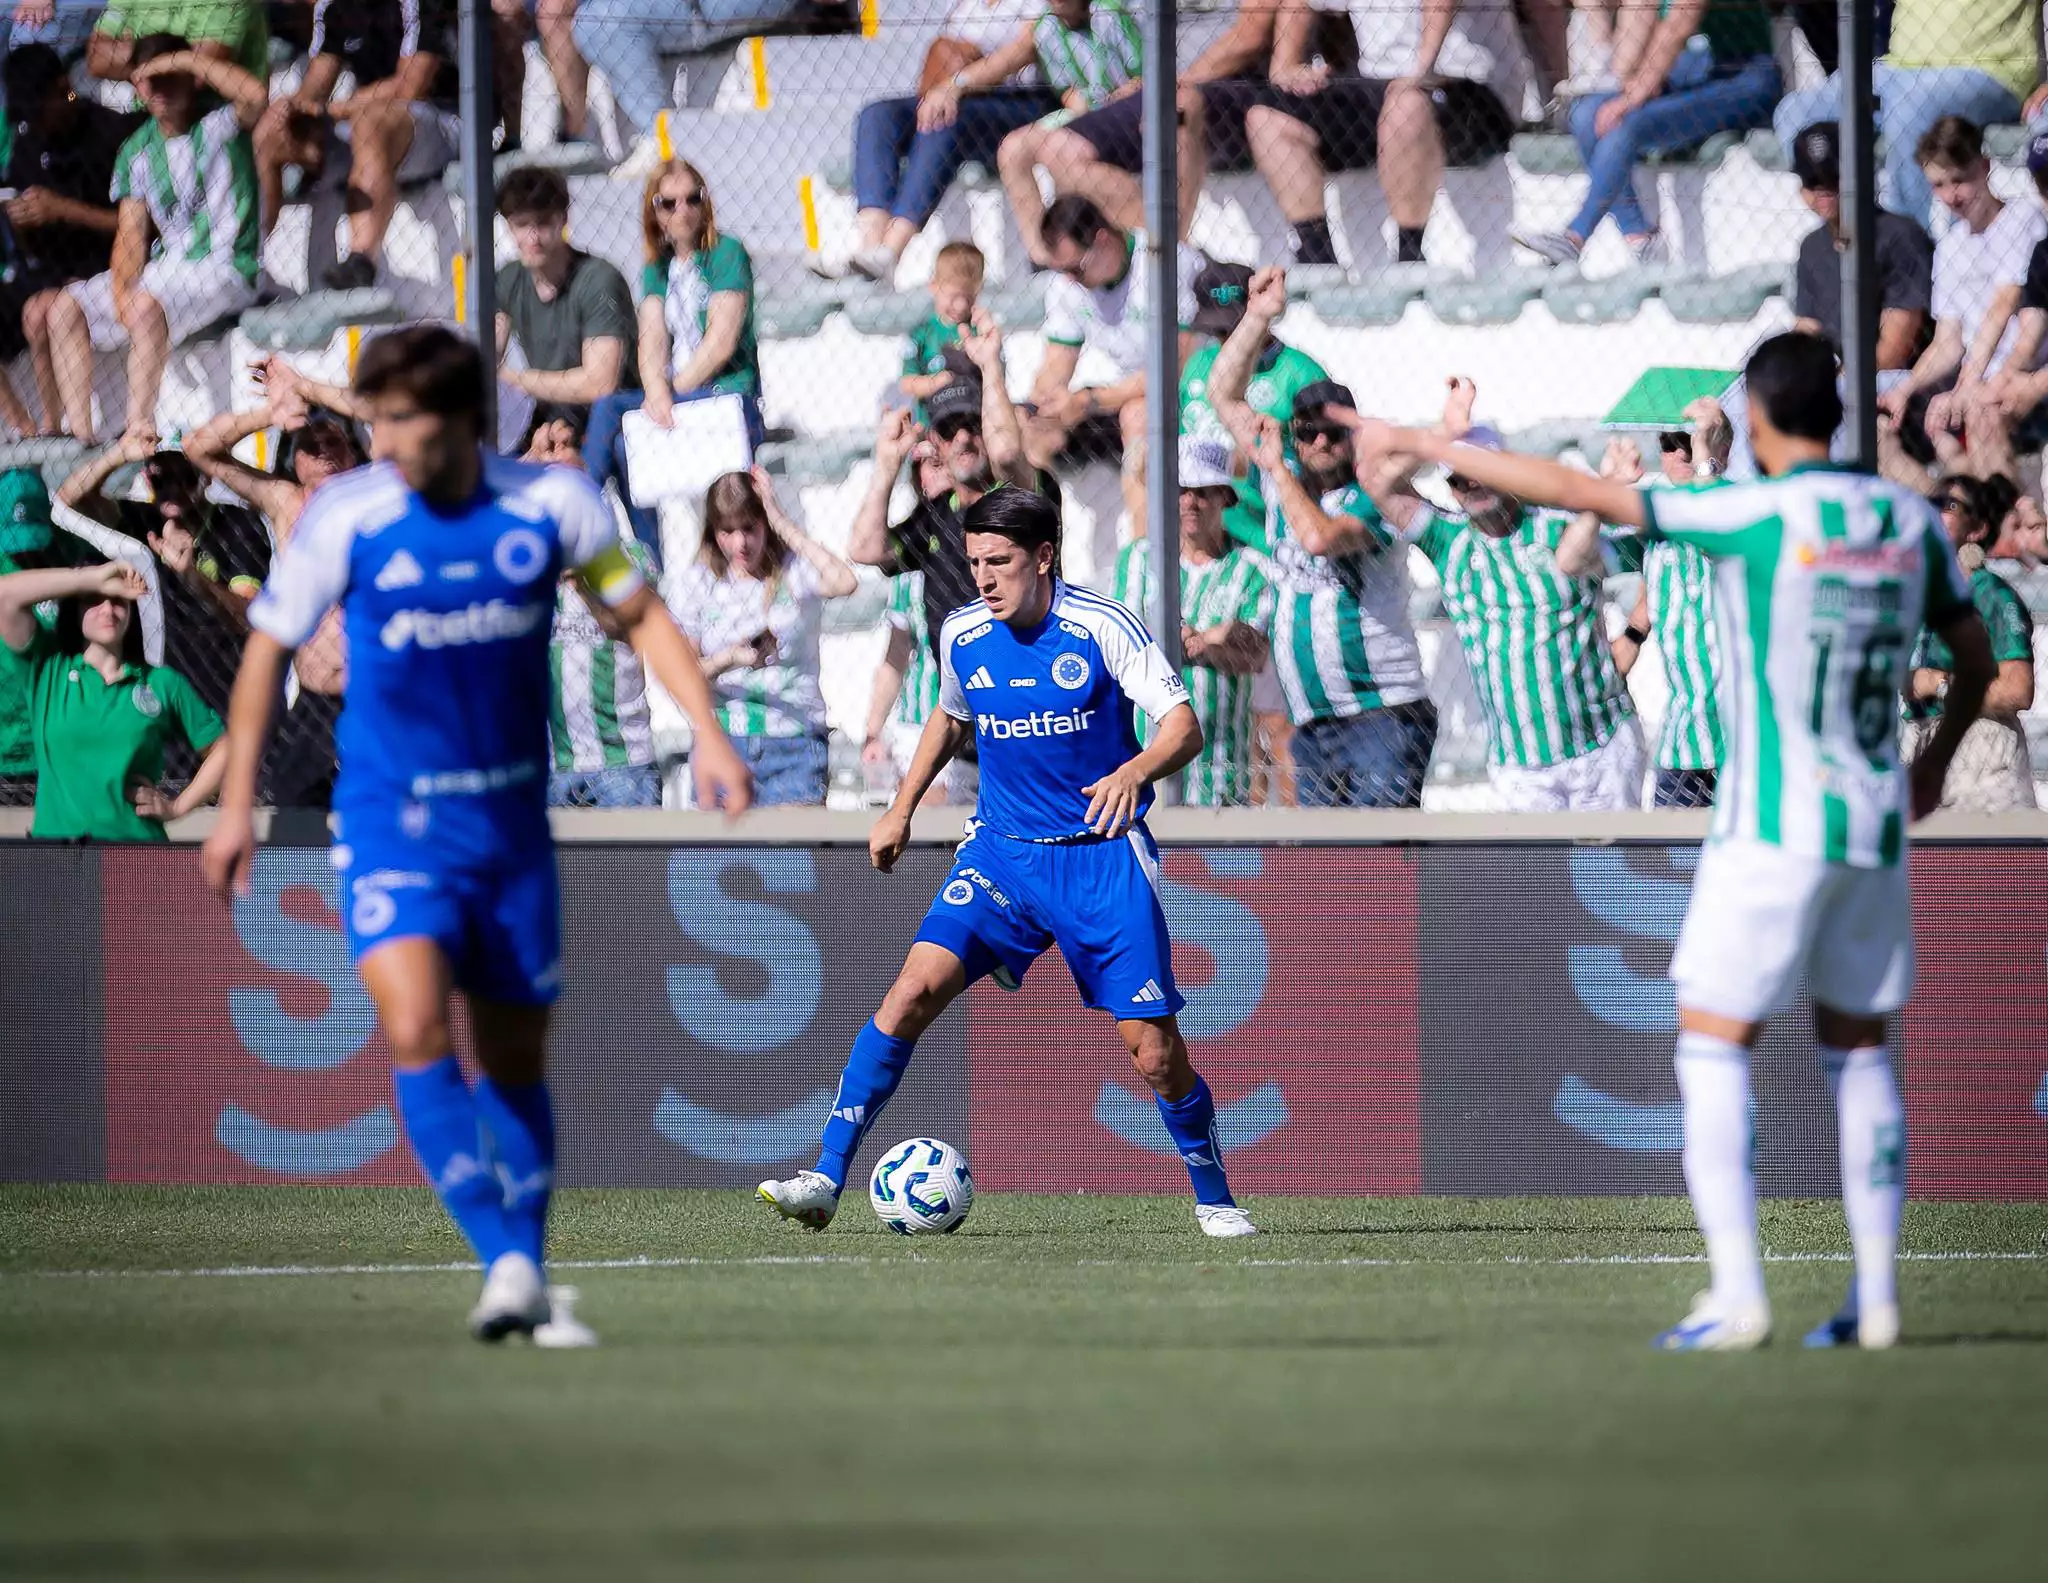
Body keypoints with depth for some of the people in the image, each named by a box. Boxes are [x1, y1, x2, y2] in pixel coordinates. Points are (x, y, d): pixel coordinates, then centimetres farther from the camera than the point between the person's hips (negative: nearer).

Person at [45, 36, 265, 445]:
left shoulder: (218, 126, -6)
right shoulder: (137, 151, 11)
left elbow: (256, 96, -30)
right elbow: (131, 234, 6)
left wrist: (184, 60, -22)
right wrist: (121, 291, -12)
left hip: (226, 268, -7)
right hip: (166, 267, 7)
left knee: (146, 304, -35)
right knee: (65, 309, -6)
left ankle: (138, 429, -34)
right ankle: (80, 436, -13)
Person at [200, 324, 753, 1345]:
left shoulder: (552, 504, -7)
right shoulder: (344, 517, -10)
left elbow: (641, 615, 8)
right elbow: (269, 648, 3)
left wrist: (706, 730, -4)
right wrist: (237, 803, 4)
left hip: (511, 823, 2)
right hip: (391, 825, -2)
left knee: (515, 1059, 9)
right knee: (416, 1032, -22)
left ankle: (528, 1284, 21)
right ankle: (507, 1265, -23)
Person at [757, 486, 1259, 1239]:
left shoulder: (1103, 628, -12)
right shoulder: (961, 635, 1)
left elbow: (1184, 728, -15)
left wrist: (1133, 772, -34)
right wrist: (902, 808, 18)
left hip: (1102, 857, -3)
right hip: (1002, 849, 3)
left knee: (1153, 1050, -6)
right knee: (916, 986, -17)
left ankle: (1214, 1199, 17)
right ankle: (826, 1179, -16)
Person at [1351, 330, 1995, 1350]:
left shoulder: (1756, 515, -11)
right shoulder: (1909, 520, 5)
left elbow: (1572, 491, -10)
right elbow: (1976, 662, 18)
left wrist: (1421, 445, -1)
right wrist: (1935, 760, 36)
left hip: (1771, 827, -5)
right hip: (1876, 827, 6)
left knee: (1713, 1049, -1)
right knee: (1859, 1054, 14)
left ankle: (1736, 1295, -11)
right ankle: (1875, 1296, 9)